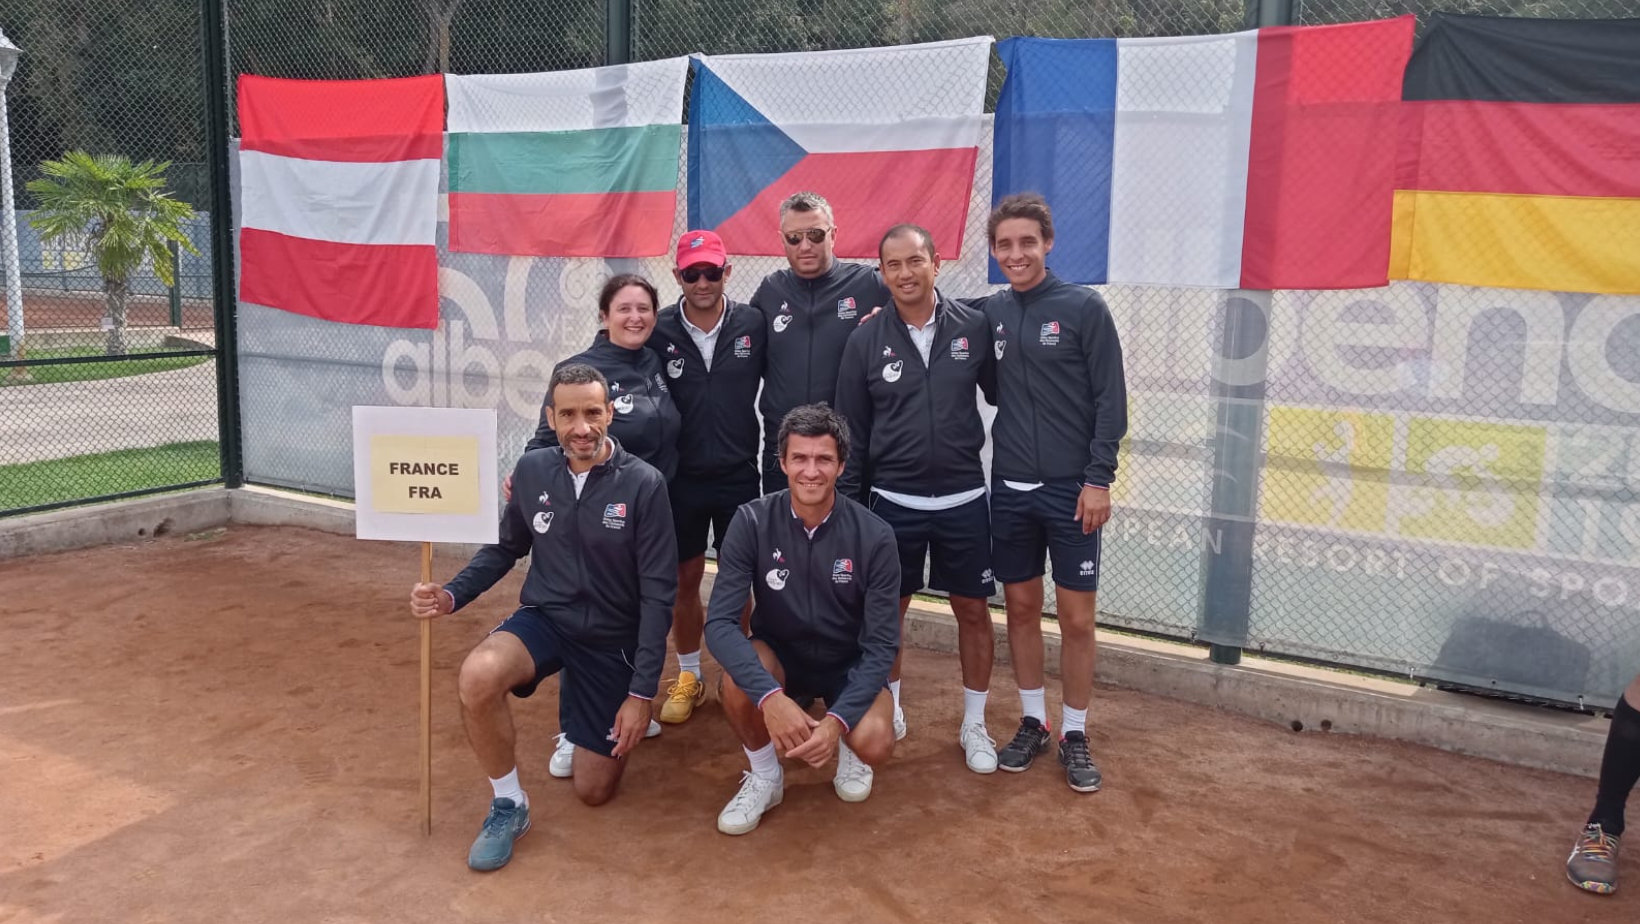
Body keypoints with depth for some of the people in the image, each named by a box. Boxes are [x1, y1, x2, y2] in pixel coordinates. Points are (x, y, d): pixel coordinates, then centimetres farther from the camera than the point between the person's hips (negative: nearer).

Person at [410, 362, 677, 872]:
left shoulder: (644, 484, -17)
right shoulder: (532, 470, -7)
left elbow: (658, 595, -14)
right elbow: (504, 548, 10)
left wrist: (642, 692, -16)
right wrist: (452, 595, -9)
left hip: (613, 639, -1)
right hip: (544, 619, 2)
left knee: (594, 790, 6)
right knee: (478, 676, -34)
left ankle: (608, 718, 40)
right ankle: (509, 805, -9)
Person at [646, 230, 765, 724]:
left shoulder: (752, 324, -7)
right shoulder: (659, 332, -7)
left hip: (739, 475, 0)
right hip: (681, 477, 0)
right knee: (685, 578, 11)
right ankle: (688, 677, 26)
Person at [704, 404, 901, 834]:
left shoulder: (874, 536, -20)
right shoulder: (752, 522, -19)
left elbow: (882, 645, -18)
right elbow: (719, 621, -25)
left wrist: (837, 719, -33)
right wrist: (770, 696, -41)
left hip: (848, 663, 0)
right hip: (778, 655, 1)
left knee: (873, 744, -29)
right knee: (737, 680, -33)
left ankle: (848, 749, 11)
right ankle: (764, 778, -2)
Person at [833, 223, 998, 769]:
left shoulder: (973, 327, -4)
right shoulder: (866, 341, -3)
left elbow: (1001, 394, 8)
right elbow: (851, 432, 2)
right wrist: (847, 504, 2)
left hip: (963, 500, 0)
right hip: (893, 502, 0)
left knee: (972, 609, 8)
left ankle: (974, 724, 24)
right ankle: (888, 708, 32)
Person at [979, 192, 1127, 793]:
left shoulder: (1084, 308, -6)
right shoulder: (989, 314, 4)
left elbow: (1110, 400, -7)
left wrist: (1098, 478, -11)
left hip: (1071, 489, -3)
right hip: (1009, 488, 3)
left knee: (1077, 616, 3)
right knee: (1021, 606, 11)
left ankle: (1075, 734, 17)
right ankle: (1032, 722, 26)